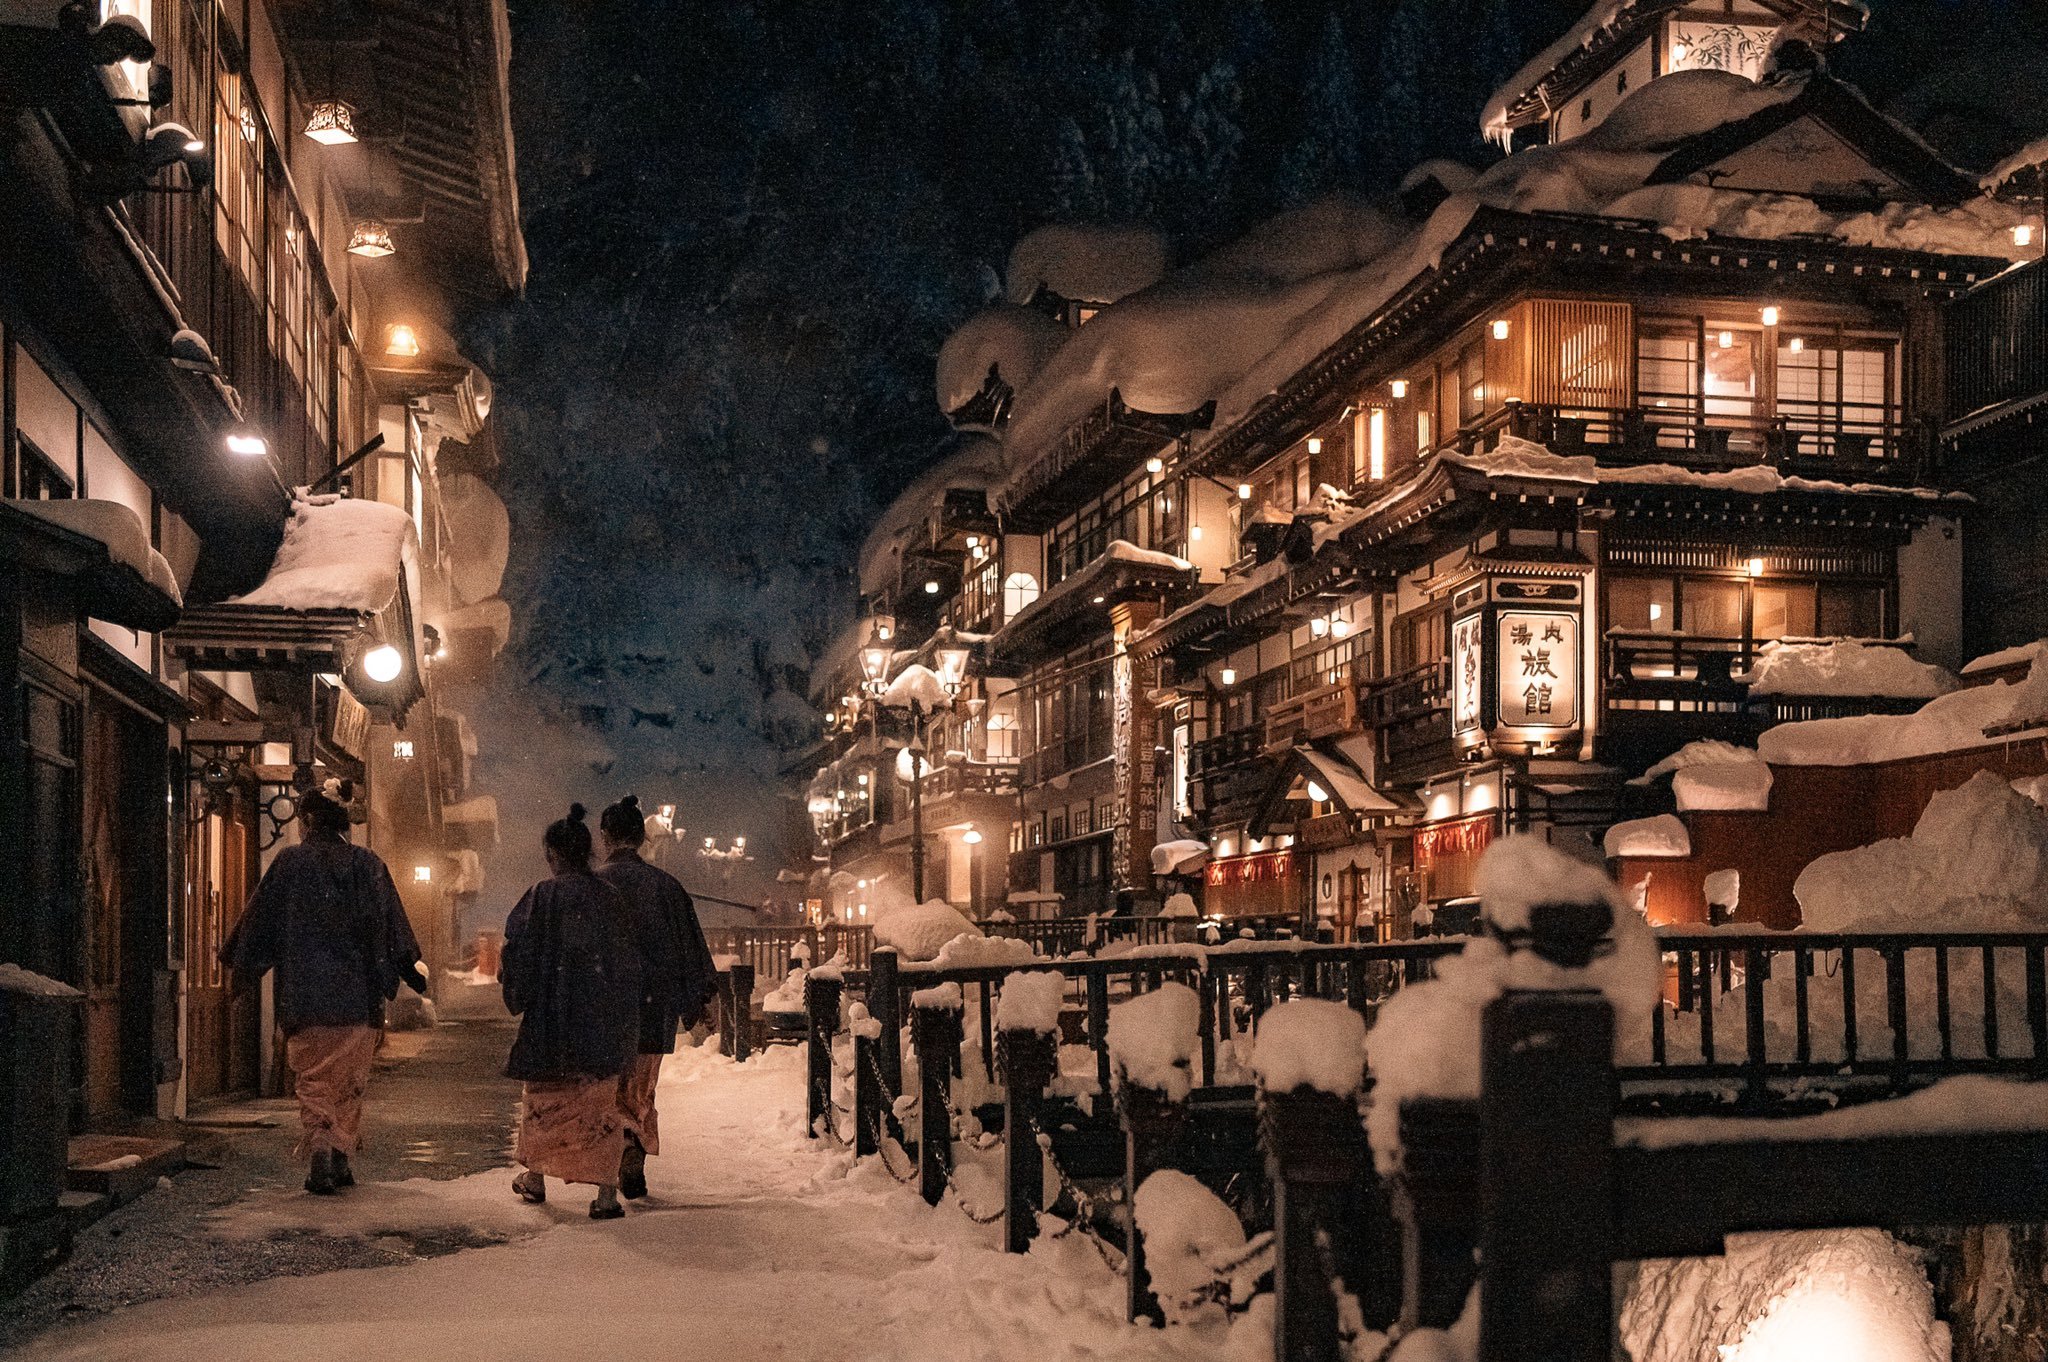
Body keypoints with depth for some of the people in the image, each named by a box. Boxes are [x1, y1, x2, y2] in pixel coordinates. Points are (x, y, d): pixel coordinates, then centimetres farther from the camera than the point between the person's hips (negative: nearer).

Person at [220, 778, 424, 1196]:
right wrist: (414, 973, 8)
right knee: (349, 1080, 12)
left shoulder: (290, 862, -3)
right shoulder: (367, 863, 2)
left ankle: (319, 1152, -16)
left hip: (306, 992, -2)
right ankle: (341, 1160, 13)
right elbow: (392, 926, 3)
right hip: (358, 995, 2)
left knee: (313, 1080, 2)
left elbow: (260, 919, 2)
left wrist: (239, 964, 14)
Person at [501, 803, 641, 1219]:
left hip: (551, 1015, -2)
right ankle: (607, 1193, -2)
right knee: (601, 1103, 5)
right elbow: (628, 962, 5)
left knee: (543, 1096, 17)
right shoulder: (609, 898, 0)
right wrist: (621, 1021, 14)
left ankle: (535, 1177, 32)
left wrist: (517, 996, 10)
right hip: (603, 1021, 2)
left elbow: (517, 951, -8)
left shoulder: (542, 896, -10)